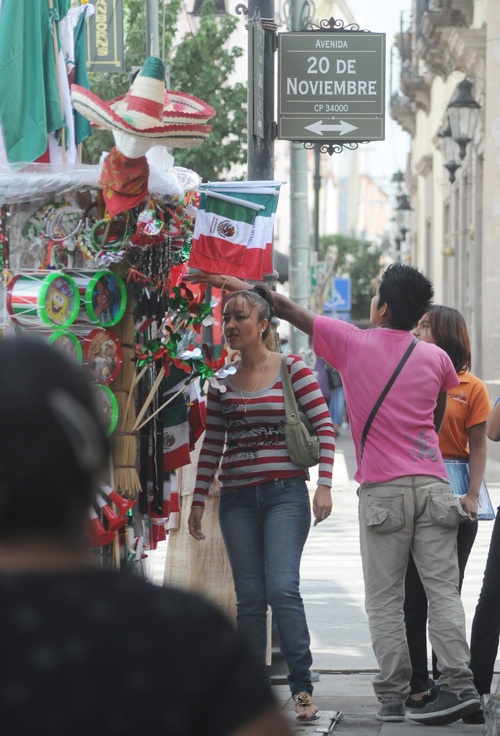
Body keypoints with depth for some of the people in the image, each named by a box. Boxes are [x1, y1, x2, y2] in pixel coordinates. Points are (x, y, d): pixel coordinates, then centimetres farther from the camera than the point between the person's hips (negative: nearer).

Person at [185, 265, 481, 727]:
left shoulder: (353, 344, -2)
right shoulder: (436, 358, 7)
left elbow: (285, 308, 6)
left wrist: (233, 283, 16)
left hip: (383, 490, -3)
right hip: (433, 484, 3)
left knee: (384, 598, 2)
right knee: (443, 589, 2)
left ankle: (393, 696, -1)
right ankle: (458, 684, -7)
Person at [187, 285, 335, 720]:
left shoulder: (293, 370, -1)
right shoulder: (222, 383, 11)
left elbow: (324, 427, -3)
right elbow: (212, 447, 15)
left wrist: (324, 485, -12)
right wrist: (198, 500, 11)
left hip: (285, 492, -4)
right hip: (237, 499, 4)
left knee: (283, 589, -16)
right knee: (249, 597, 4)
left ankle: (302, 687, -9)